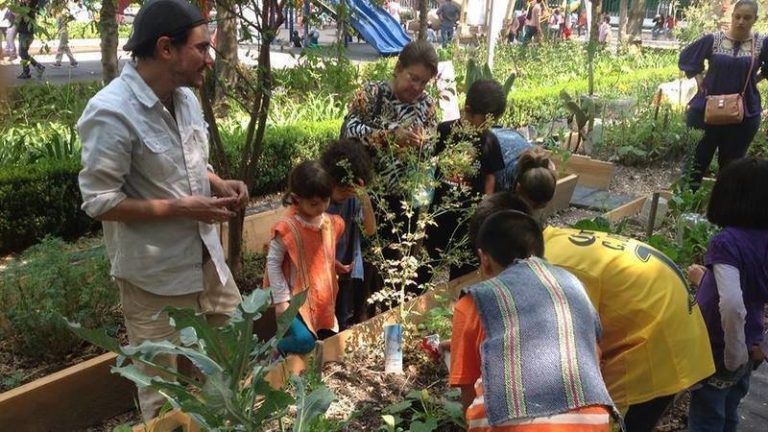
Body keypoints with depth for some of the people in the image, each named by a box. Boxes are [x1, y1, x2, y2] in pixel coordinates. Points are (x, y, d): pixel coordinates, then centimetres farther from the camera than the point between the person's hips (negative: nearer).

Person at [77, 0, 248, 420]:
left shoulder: (185, 97, 3)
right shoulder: (111, 113, -23)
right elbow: (99, 202, -20)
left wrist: (217, 183, -4)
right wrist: (184, 208, -22)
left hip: (205, 256, 8)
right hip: (154, 273, -8)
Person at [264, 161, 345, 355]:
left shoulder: (331, 223, 0)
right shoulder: (287, 228, -20)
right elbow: (273, 263, -14)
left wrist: (339, 266, 2)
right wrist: (281, 300, -14)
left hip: (322, 298, 7)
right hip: (295, 298, -7)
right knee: (304, 341, -21)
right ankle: (275, 354, 11)